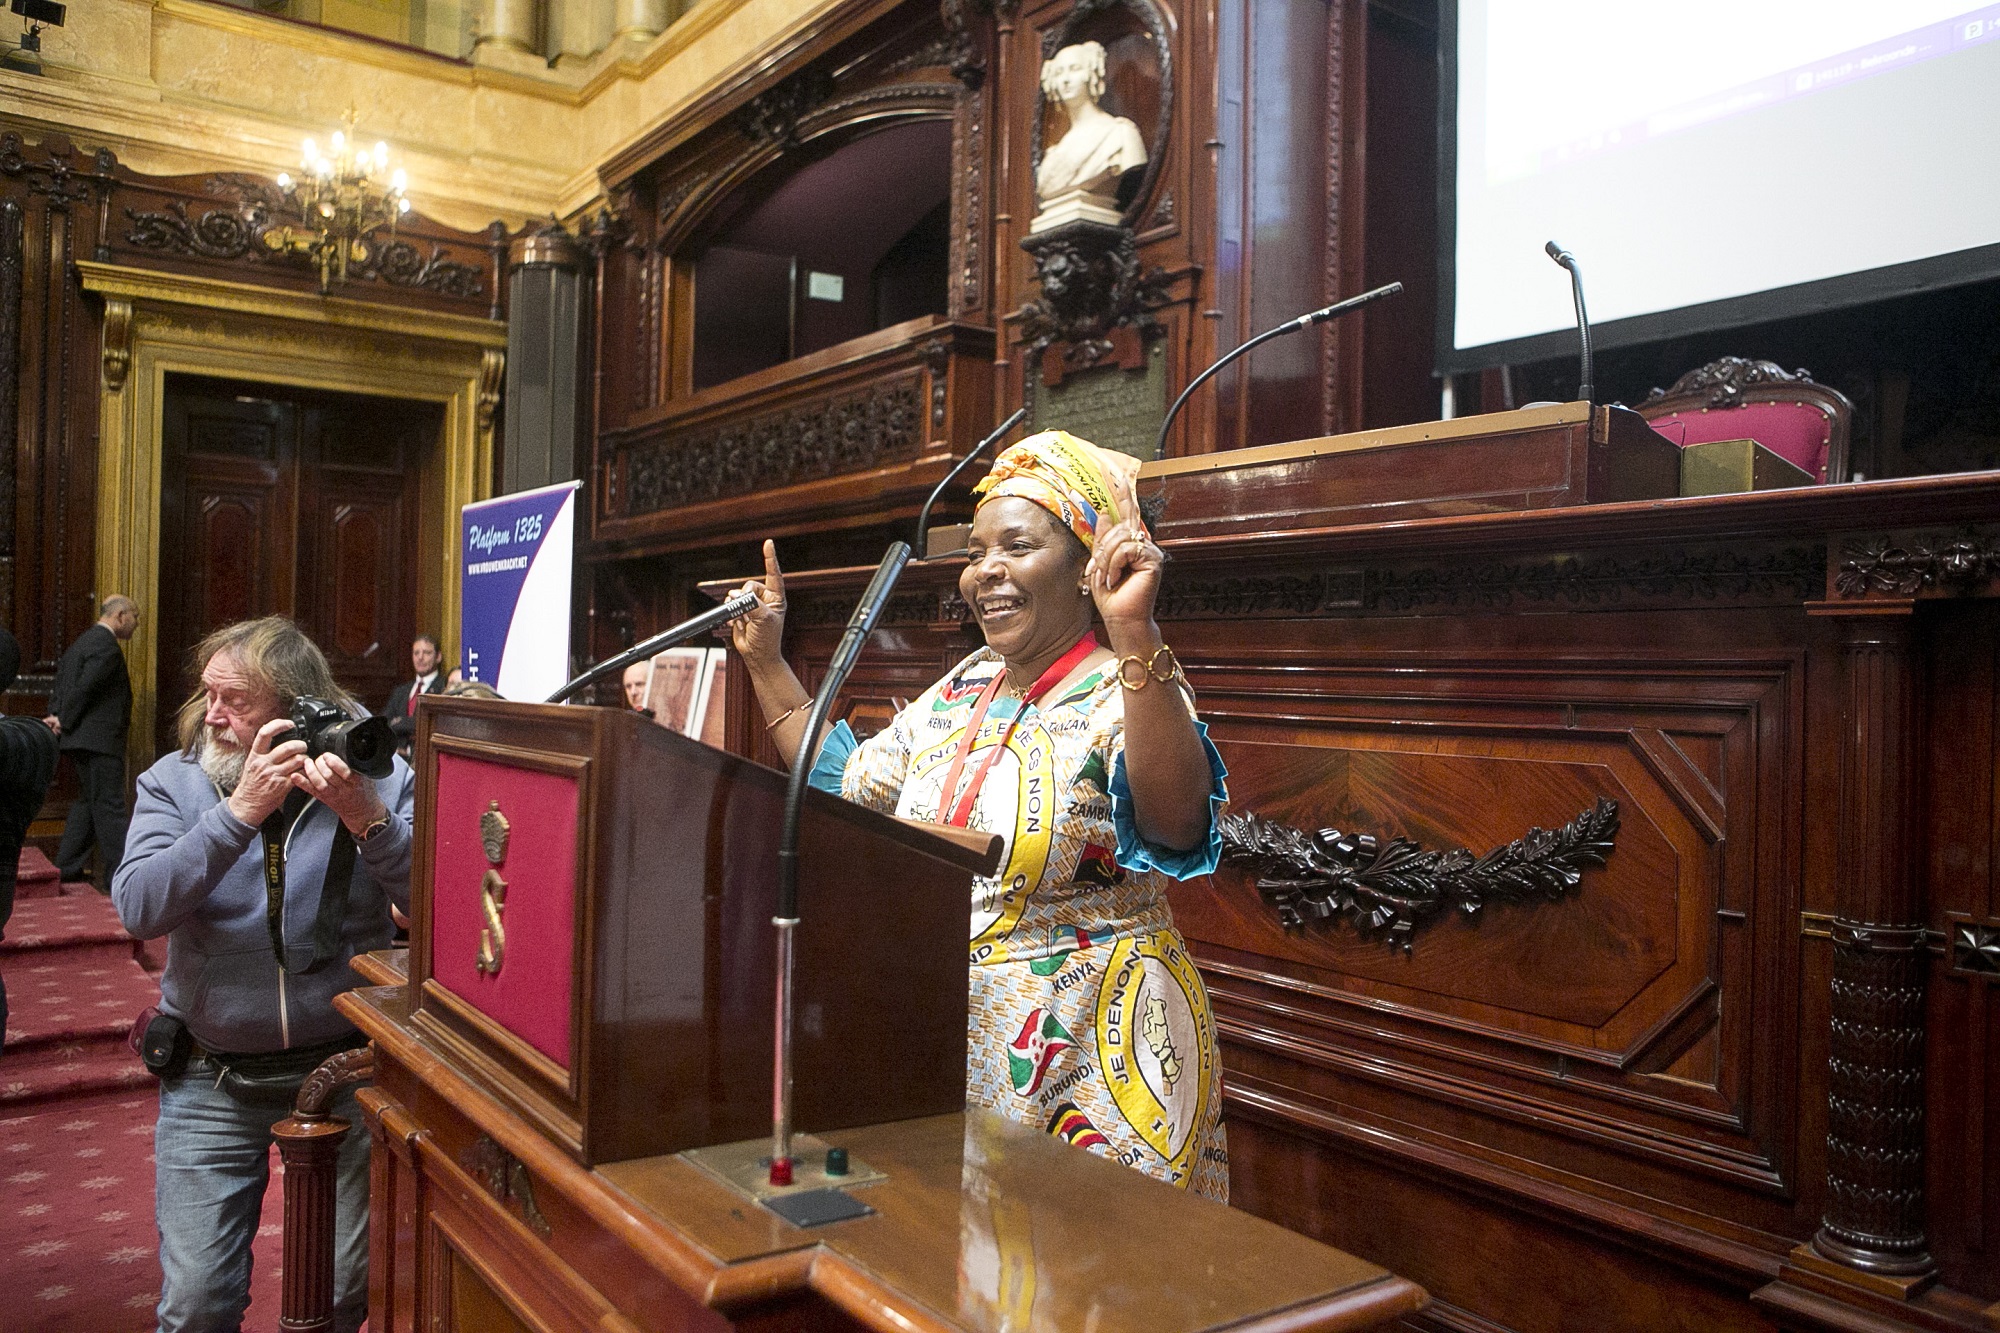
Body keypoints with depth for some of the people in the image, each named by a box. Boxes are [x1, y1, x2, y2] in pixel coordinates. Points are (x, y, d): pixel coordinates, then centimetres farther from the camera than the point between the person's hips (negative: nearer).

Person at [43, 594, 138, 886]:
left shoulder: (84, 641, 18)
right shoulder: (106, 646, -15)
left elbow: (61, 682, 15)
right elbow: (84, 687, -21)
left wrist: (55, 715, 4)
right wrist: (63, 721, -12)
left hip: (81, 740, 10)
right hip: (100, 740, -10)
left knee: (87, 801, 18)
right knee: (109, 806, -7)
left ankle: (68, 865, 23)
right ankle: (118, 873, -4)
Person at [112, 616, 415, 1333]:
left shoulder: (376, 776, -6)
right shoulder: (174, 781, -2)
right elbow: (139, 909, -17)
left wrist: (365, 817, -28)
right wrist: (241, 811, -26)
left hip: (345, 1065, -1)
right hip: (213, 1080, 1)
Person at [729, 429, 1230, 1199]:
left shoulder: (1124, 694, -16)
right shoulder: (961, 691, 7)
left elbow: (1174, 819, -37)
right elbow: (845, 783, 17)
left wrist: (1135, 635, -48)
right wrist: (766, 662, 12)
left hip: (1089, 1062, -7)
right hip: (946, 1040, 7)